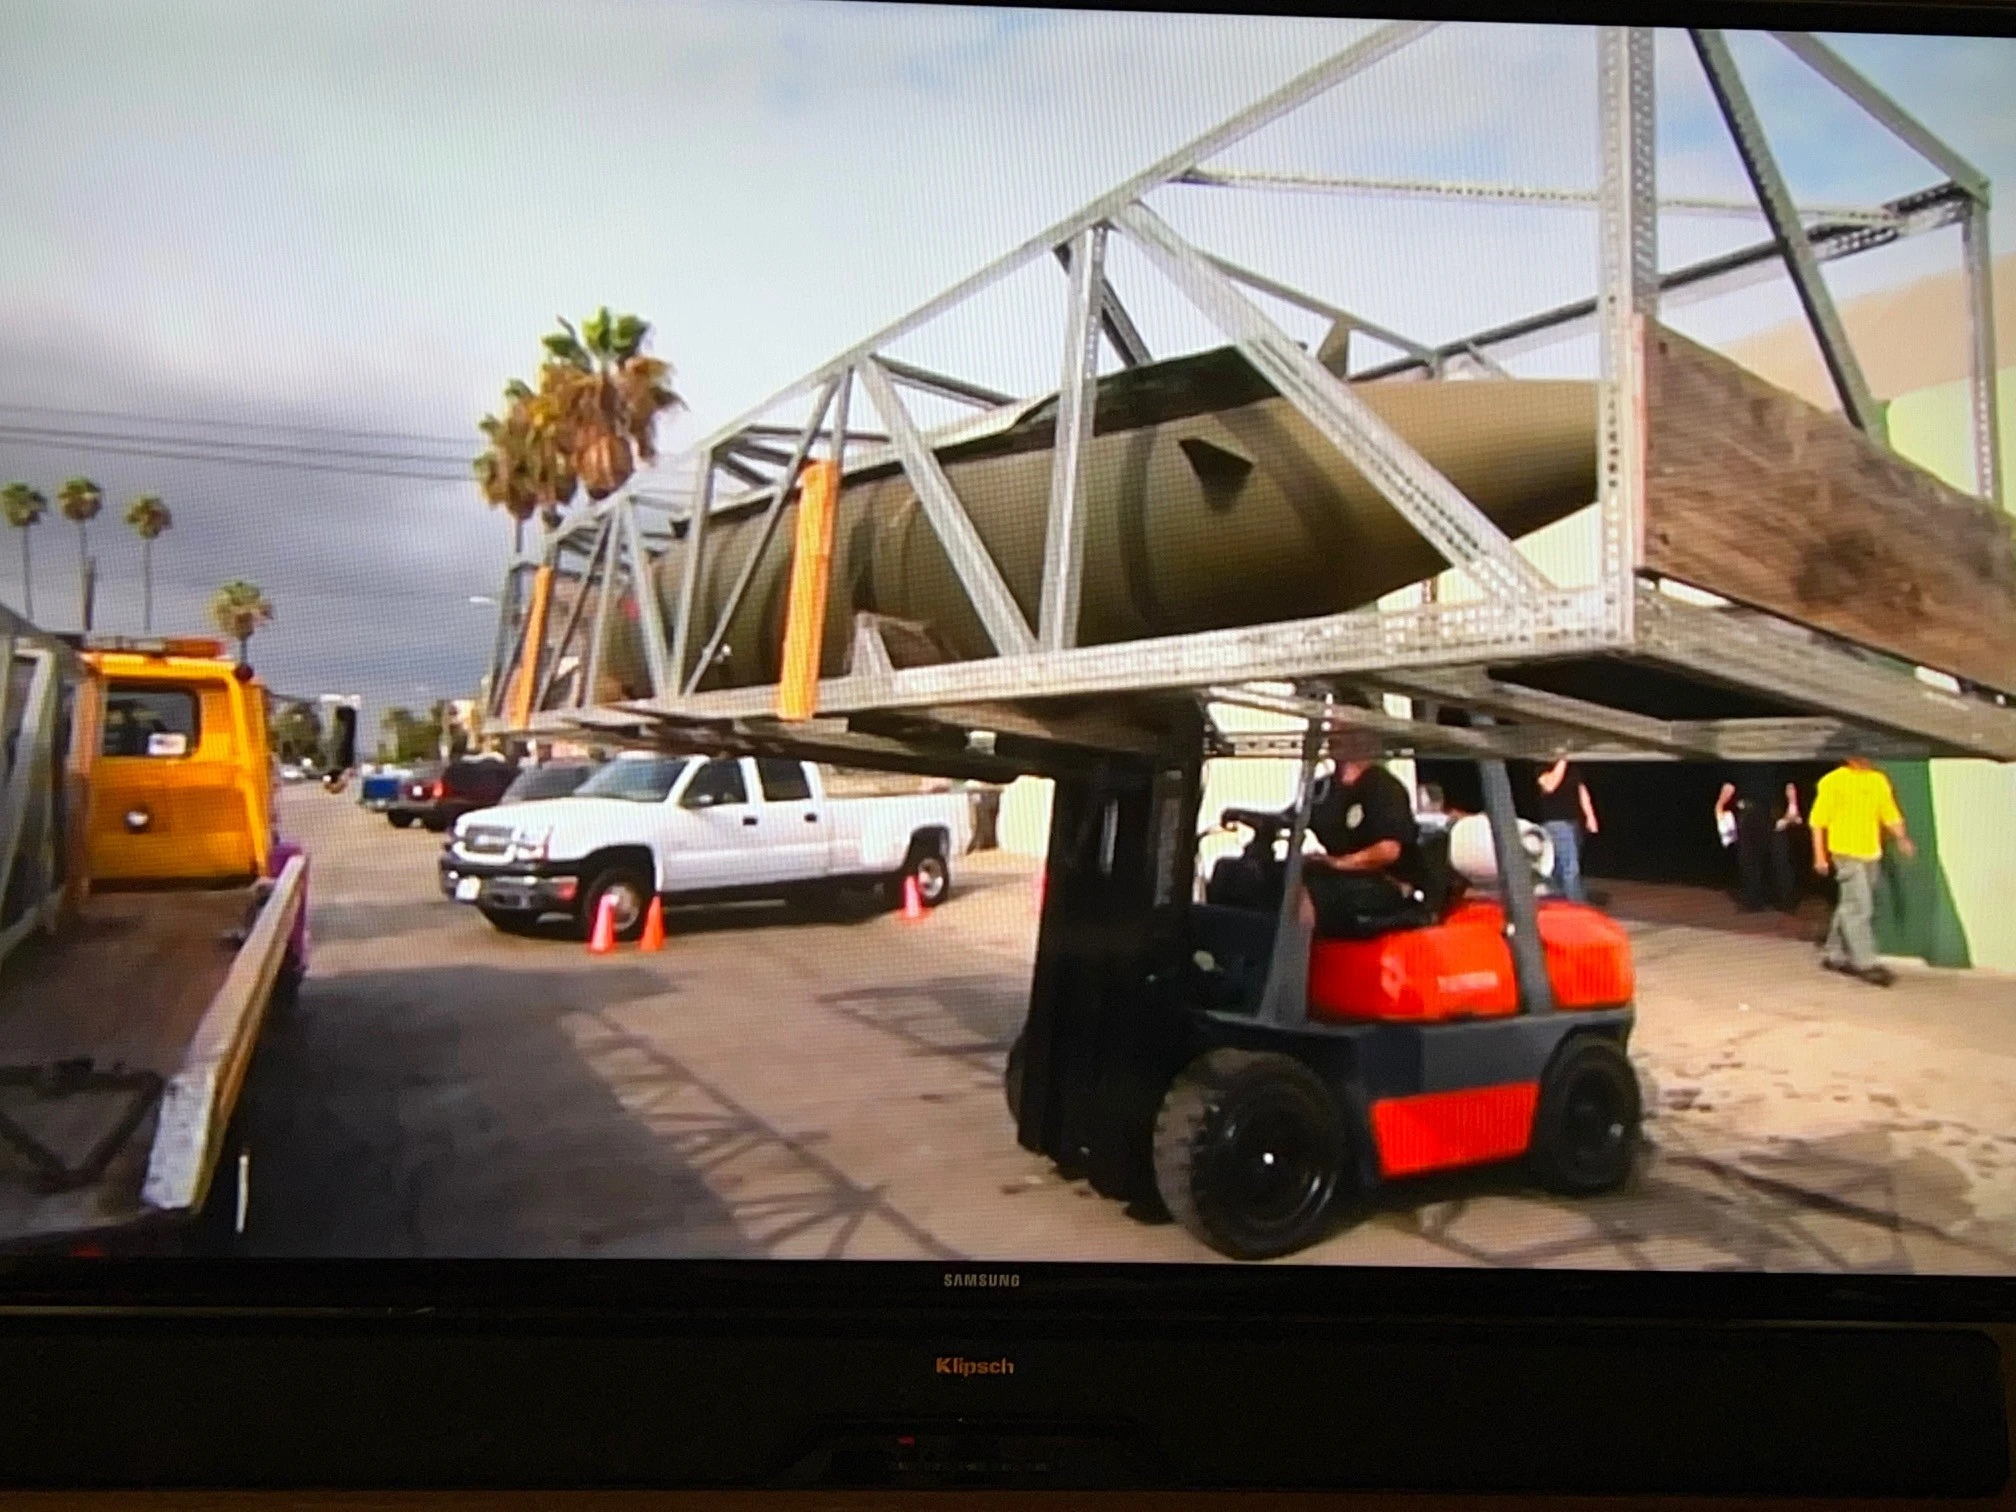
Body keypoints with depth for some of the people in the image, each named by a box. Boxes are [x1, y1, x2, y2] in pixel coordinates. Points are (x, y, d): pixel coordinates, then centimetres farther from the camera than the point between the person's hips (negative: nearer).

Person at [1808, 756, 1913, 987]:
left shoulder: (1879, 781, 10)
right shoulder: (1832, 782, -6)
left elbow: (1890, 814, 12)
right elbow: (1817, 821, -4)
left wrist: (1902, 838, -7)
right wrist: (1820, 855, -7)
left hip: (1871, 853, 6)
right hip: (1846, 853, -6)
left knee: (1850, 906, 13)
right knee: (1859, 907, -10)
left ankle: (1834, 954, 23)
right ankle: (1866, 963, -6)